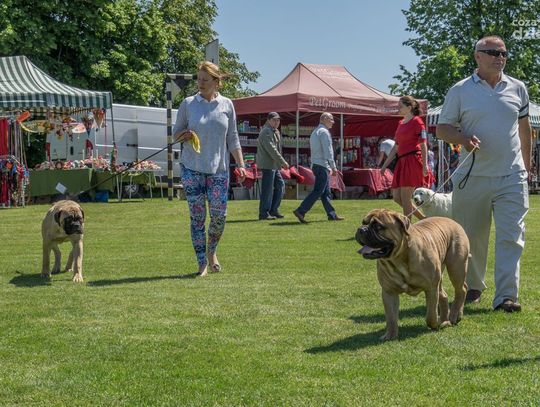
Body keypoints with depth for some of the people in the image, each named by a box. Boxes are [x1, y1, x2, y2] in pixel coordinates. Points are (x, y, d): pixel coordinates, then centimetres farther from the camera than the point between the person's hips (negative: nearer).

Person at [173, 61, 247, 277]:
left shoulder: (226, 105, 5)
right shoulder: (188, 104, 1)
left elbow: (232, 138, 9)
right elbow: (176, 133, 9)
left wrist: (241, 165, 3)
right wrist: (185, 135, -14)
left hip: (219, 168, 1)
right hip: (192, 168, -1)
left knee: (219, 215, -2)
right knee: (197, 216, 0)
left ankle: (211, 251, 26)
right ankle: (202, 264, 9)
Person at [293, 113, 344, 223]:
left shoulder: (315, 132, 20)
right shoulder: (324, 132, -10)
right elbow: (328, 151, -17)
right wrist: (333, 167, -16)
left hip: (315, 164, 10)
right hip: (322, 165, -10)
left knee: (326, 192, 11)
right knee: (318, 191, -11)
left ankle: (332, 215, 13)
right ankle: (300, 211, -15)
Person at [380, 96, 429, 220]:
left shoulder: (417, 122, -4)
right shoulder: (400, 123, 18)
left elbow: (423, 145, -9)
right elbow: (396, 147, 20)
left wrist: (425, 165, -17)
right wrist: (385, 165, 18)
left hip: (413, 160, -8)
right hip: (402, 161, 8)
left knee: (405, 198, -8)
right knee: (396, 197, 6)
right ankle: (424, 220, 17)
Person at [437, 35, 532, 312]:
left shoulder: (517, 88, 10)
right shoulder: (460, 90, 2)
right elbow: (442, 128, 2)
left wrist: (526, 163, 22)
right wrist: (463, 138, -18)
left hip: (511, 177, 1)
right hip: (472, 177, -1)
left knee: (511, 237, -8)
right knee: (471, 237, 9)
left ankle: (506, 296, -9)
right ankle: (472, 286, 26)